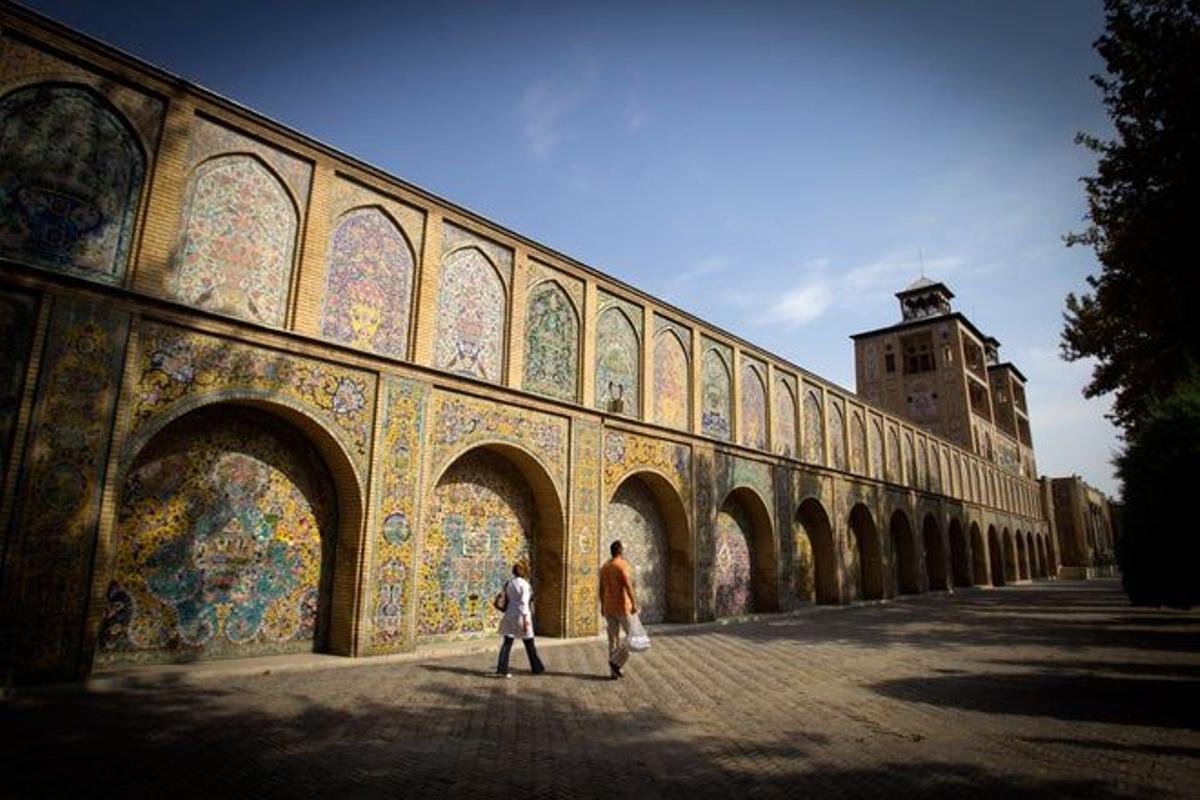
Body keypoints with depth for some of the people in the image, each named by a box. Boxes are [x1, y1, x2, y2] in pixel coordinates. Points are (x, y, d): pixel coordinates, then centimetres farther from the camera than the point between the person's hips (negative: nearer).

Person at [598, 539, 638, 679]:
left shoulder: (604, 567, 10)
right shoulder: (622, 564, -13)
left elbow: (601, 589, 13)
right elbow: (628, 585, -22)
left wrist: (602, 606, 20)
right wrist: (634, 603, -21)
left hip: (608, 607, 7)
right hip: (622, 606, -7)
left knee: (613, 639, 10)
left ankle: (614, 671, 10)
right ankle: (616, 661, -7)